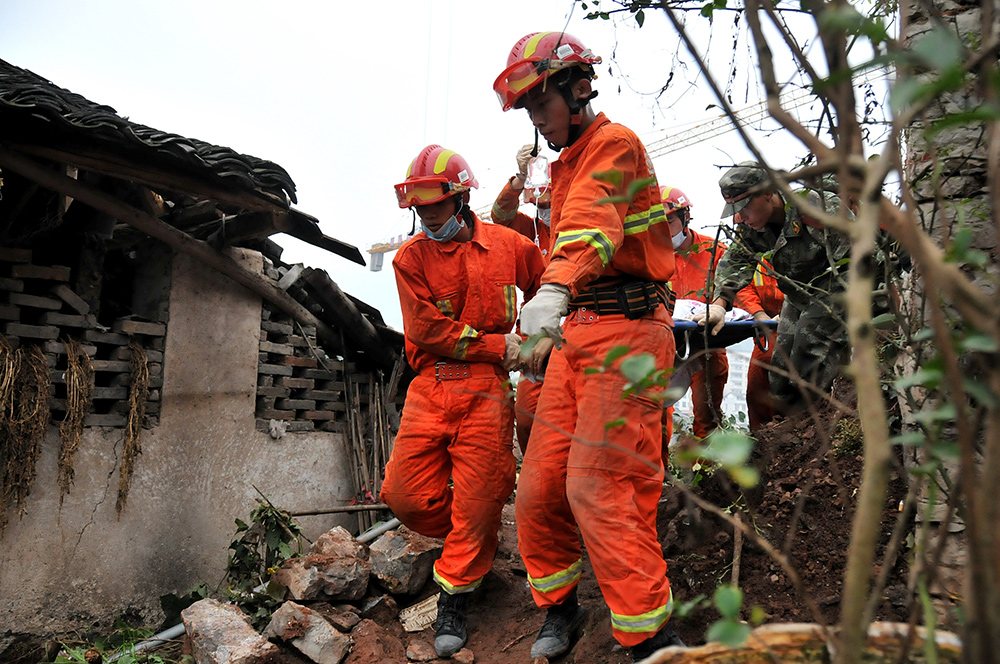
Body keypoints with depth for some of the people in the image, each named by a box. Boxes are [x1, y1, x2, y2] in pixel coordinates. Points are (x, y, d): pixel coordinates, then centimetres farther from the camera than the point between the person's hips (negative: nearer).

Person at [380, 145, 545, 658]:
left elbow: (547, 285, 25)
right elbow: (428, 330, -6)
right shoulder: (410, 259, 5)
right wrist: (499, 345, -8)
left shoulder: (508, 245, 8)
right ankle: (473, 541, 28)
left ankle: (454, 597, 21)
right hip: (431, 386, 1)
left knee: (477, 499, 0)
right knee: (406, 496, 0)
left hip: (487, 387, -1)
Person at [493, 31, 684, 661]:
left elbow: (592, 222, -25)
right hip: (574, 333, 8)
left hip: (626, 332, -8)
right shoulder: (567, 166, 25)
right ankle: (560, 605, 26)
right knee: (539, 485, 6)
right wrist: (544, 331, 29)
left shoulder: (614, 143, -4)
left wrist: (555, 288, -43)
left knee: (599, 489, -12)